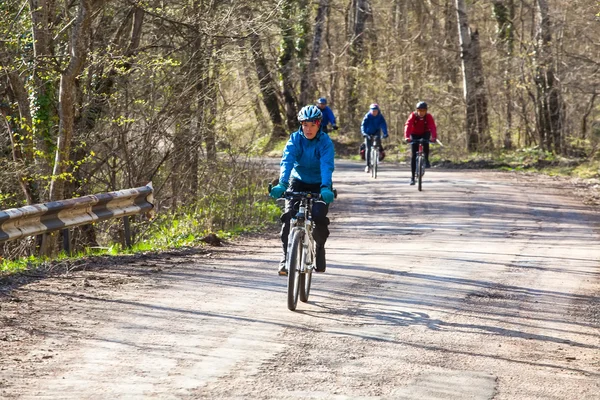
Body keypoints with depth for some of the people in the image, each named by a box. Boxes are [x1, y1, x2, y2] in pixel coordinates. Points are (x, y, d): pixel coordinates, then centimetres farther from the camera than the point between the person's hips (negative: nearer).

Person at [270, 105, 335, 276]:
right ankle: (286, 257, -13)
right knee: (289, 215, -22)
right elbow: (286, 161, -26)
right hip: (298, 182, 1)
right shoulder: (295, 139, -13)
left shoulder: (325, 142, -17)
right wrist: (282, 184, -44)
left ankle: (320, 247, 7)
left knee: (319, 216, -24)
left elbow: (327, 165, -31)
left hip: (319, 184, -1)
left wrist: (325, 188, -48)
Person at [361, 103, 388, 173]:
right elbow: (363, 125, -30)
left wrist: (385, 133, -43)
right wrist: (364, 133, -48)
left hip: (376, 132, 1)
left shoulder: (380, 116, -16)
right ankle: (367, 165, -4)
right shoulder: (367, 116, -20)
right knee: (368, 148, -8)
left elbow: (383, 125, -27)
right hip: (368, 133, -1)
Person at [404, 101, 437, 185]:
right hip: (415, 135, 0)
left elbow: (433, 127, -33)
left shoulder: (429, 117, -20)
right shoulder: (413, 116, -22)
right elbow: (408, 126, -35)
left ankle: (426, 160, -21)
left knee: (425, 141, -37)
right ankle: (412, 177, -3)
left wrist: (434, 137, -52)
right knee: (413, 156, -8)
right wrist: (407, 137, -52)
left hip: (424, 134, 0)